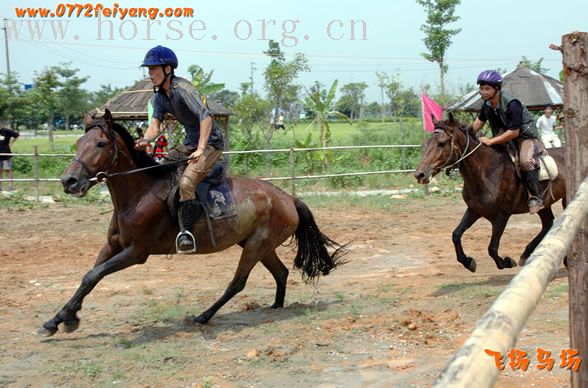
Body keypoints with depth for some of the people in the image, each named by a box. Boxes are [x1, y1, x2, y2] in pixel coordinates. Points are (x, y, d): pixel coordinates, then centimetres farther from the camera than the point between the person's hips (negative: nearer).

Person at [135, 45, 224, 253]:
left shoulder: (182, 88, -20)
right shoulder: (159, 96, 6)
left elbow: (205, 116, -30)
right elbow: (155, 123, -4)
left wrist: (200, 150, -38)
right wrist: (145, 141, -27)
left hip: (210, 142, -9)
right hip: (190, 143, 9)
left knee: (186, 181, -28)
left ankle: (186, 233, -25)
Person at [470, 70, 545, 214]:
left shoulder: (512, 104, -27)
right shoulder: (487, 104, -3)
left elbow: (514, 132, -28)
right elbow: (479, 121, 17)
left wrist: (490, 141, -30)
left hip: (526, 136, -9)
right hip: (504, 137, 9)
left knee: (526, 161, -34)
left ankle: (535, 198, -24)